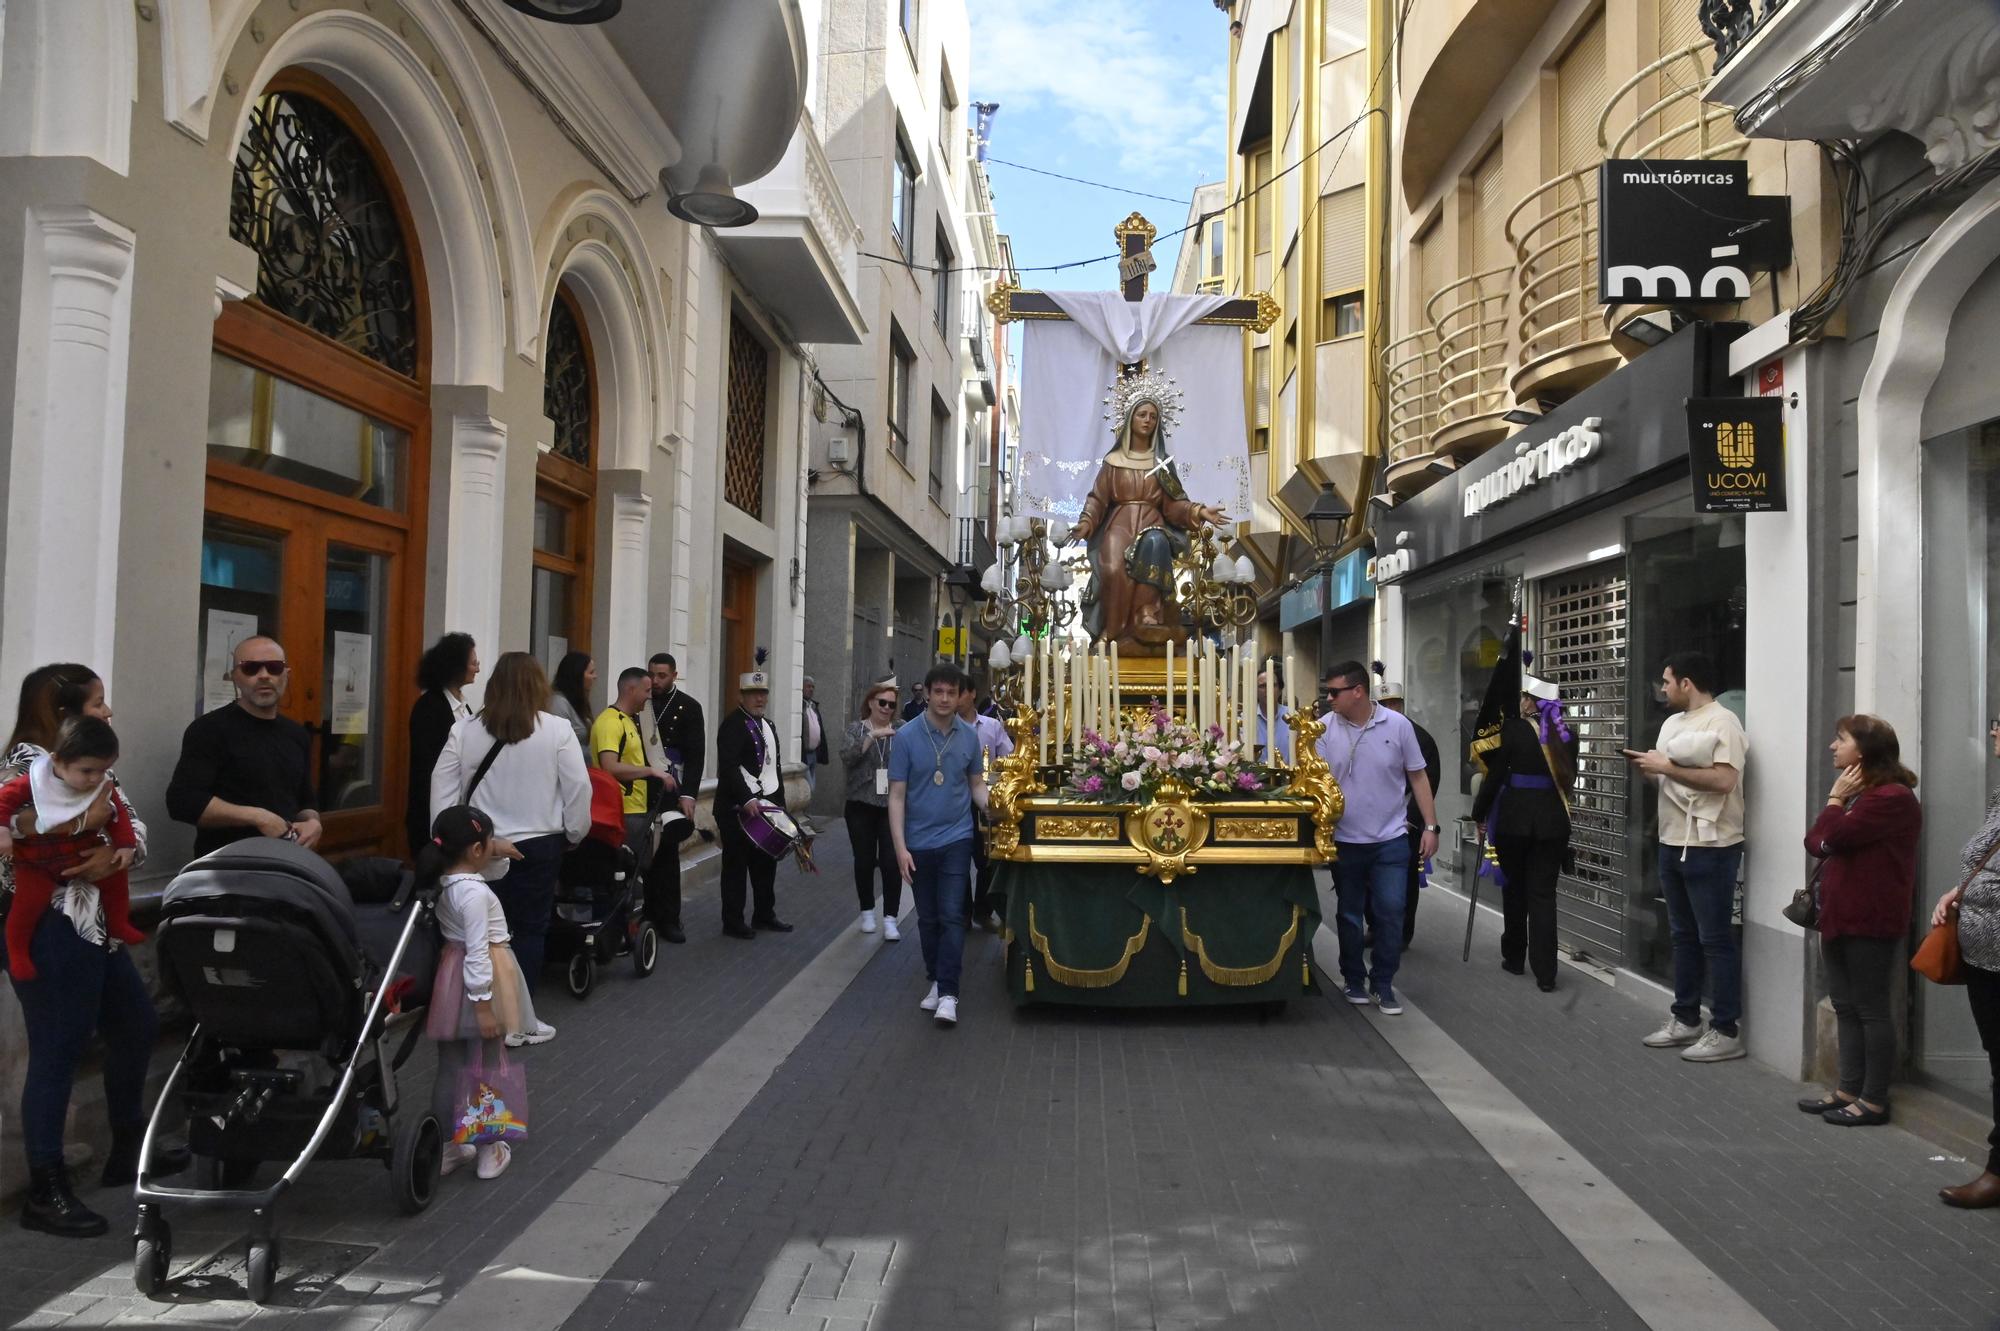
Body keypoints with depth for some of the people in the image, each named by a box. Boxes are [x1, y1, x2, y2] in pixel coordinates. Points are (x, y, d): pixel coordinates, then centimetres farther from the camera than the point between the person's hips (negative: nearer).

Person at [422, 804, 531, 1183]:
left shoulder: (445, 880, 2)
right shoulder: (474, 892, -24)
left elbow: (471, 861, 28)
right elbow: (477, 952, -25)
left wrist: (495, 849, 11)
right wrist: (483, 1005, -23)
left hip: (450, 975, 8)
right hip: (479, 982, -8)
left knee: (450, 1068, 15)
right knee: (486, 1070, 5)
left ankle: (446, 1149, 25)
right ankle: (489, 1152, 16)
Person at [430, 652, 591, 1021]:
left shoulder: (464, 731, -1)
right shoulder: (557, 731, -8)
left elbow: (442, 791, -1)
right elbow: (579, 790, -7)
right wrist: (574, 834, 7)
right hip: (537, 845, -2)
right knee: (529, 930, 6)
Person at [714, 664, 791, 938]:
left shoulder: (769, 726, 18)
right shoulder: (733, 725, -10)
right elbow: (728, 768, -20)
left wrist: (780, 803, 17)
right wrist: (748, 800, -26)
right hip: (737, 808, -8)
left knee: (766, 862, 11)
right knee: (736, 864, 0)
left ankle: (764, 915, 22)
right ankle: (733, 921, 6)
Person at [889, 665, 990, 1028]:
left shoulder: (969, 735, -1)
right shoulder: (907, 736, -8)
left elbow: (976, 784, 10)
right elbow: (897, 795, -6)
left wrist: (991, 807, -12)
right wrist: (900, 847, -13)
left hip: (956, 838, 0)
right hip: (919, 841, 0)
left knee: (951, 915, -7)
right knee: (927, 917, 12)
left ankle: (948, 993, -5)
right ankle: (935, 980, 28)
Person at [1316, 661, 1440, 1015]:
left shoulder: (1398, 725, -6)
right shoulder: (1325, 728, -6)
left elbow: (1417, 777, 1)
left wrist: (1431, 827, -2)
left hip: (1390, 840, -1)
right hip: (1345, 840, 1)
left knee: (1390, 912, -2)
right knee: (1350, 914, 11)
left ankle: (1382, 984, 13)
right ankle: (1353, 980, 27)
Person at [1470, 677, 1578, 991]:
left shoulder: (1513, 728, -9)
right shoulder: (1567, 734, 3)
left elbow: (1495, 775, -8)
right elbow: (1569, 778, 14)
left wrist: (1479, 816, 2)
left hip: (1514, 818, -3)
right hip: (1553, 820, 3)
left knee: (1514, 889, 14)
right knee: (1543, 895, 4)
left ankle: (1514, 958, 25)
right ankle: (1545, 973, 0)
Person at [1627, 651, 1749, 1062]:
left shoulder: (1722, 722, -12)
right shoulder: (1672, 724, 14)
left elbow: (1723, 781, -23)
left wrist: (1667, 767, -19)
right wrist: (1647, 767, 2)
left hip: (1710, 848, -9)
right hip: (1672, 843, 9)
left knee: (1715, 940, -3)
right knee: (1683, 936, 15)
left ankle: (1726, 1032, 3)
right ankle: (1685, 1018, 23)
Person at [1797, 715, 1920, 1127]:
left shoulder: (1892, 797, -15)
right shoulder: (1857, 793, 19)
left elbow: (1833, 837, -22)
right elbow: (1815, 843, 12)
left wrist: (1835, 799, -7)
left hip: (1871, 922, -10)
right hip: (1841, 918, 10)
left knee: (1871, 1009, -2)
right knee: (1846, 1007, 13)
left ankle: (1875, 1100, 5)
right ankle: (1849, 1090, 19)